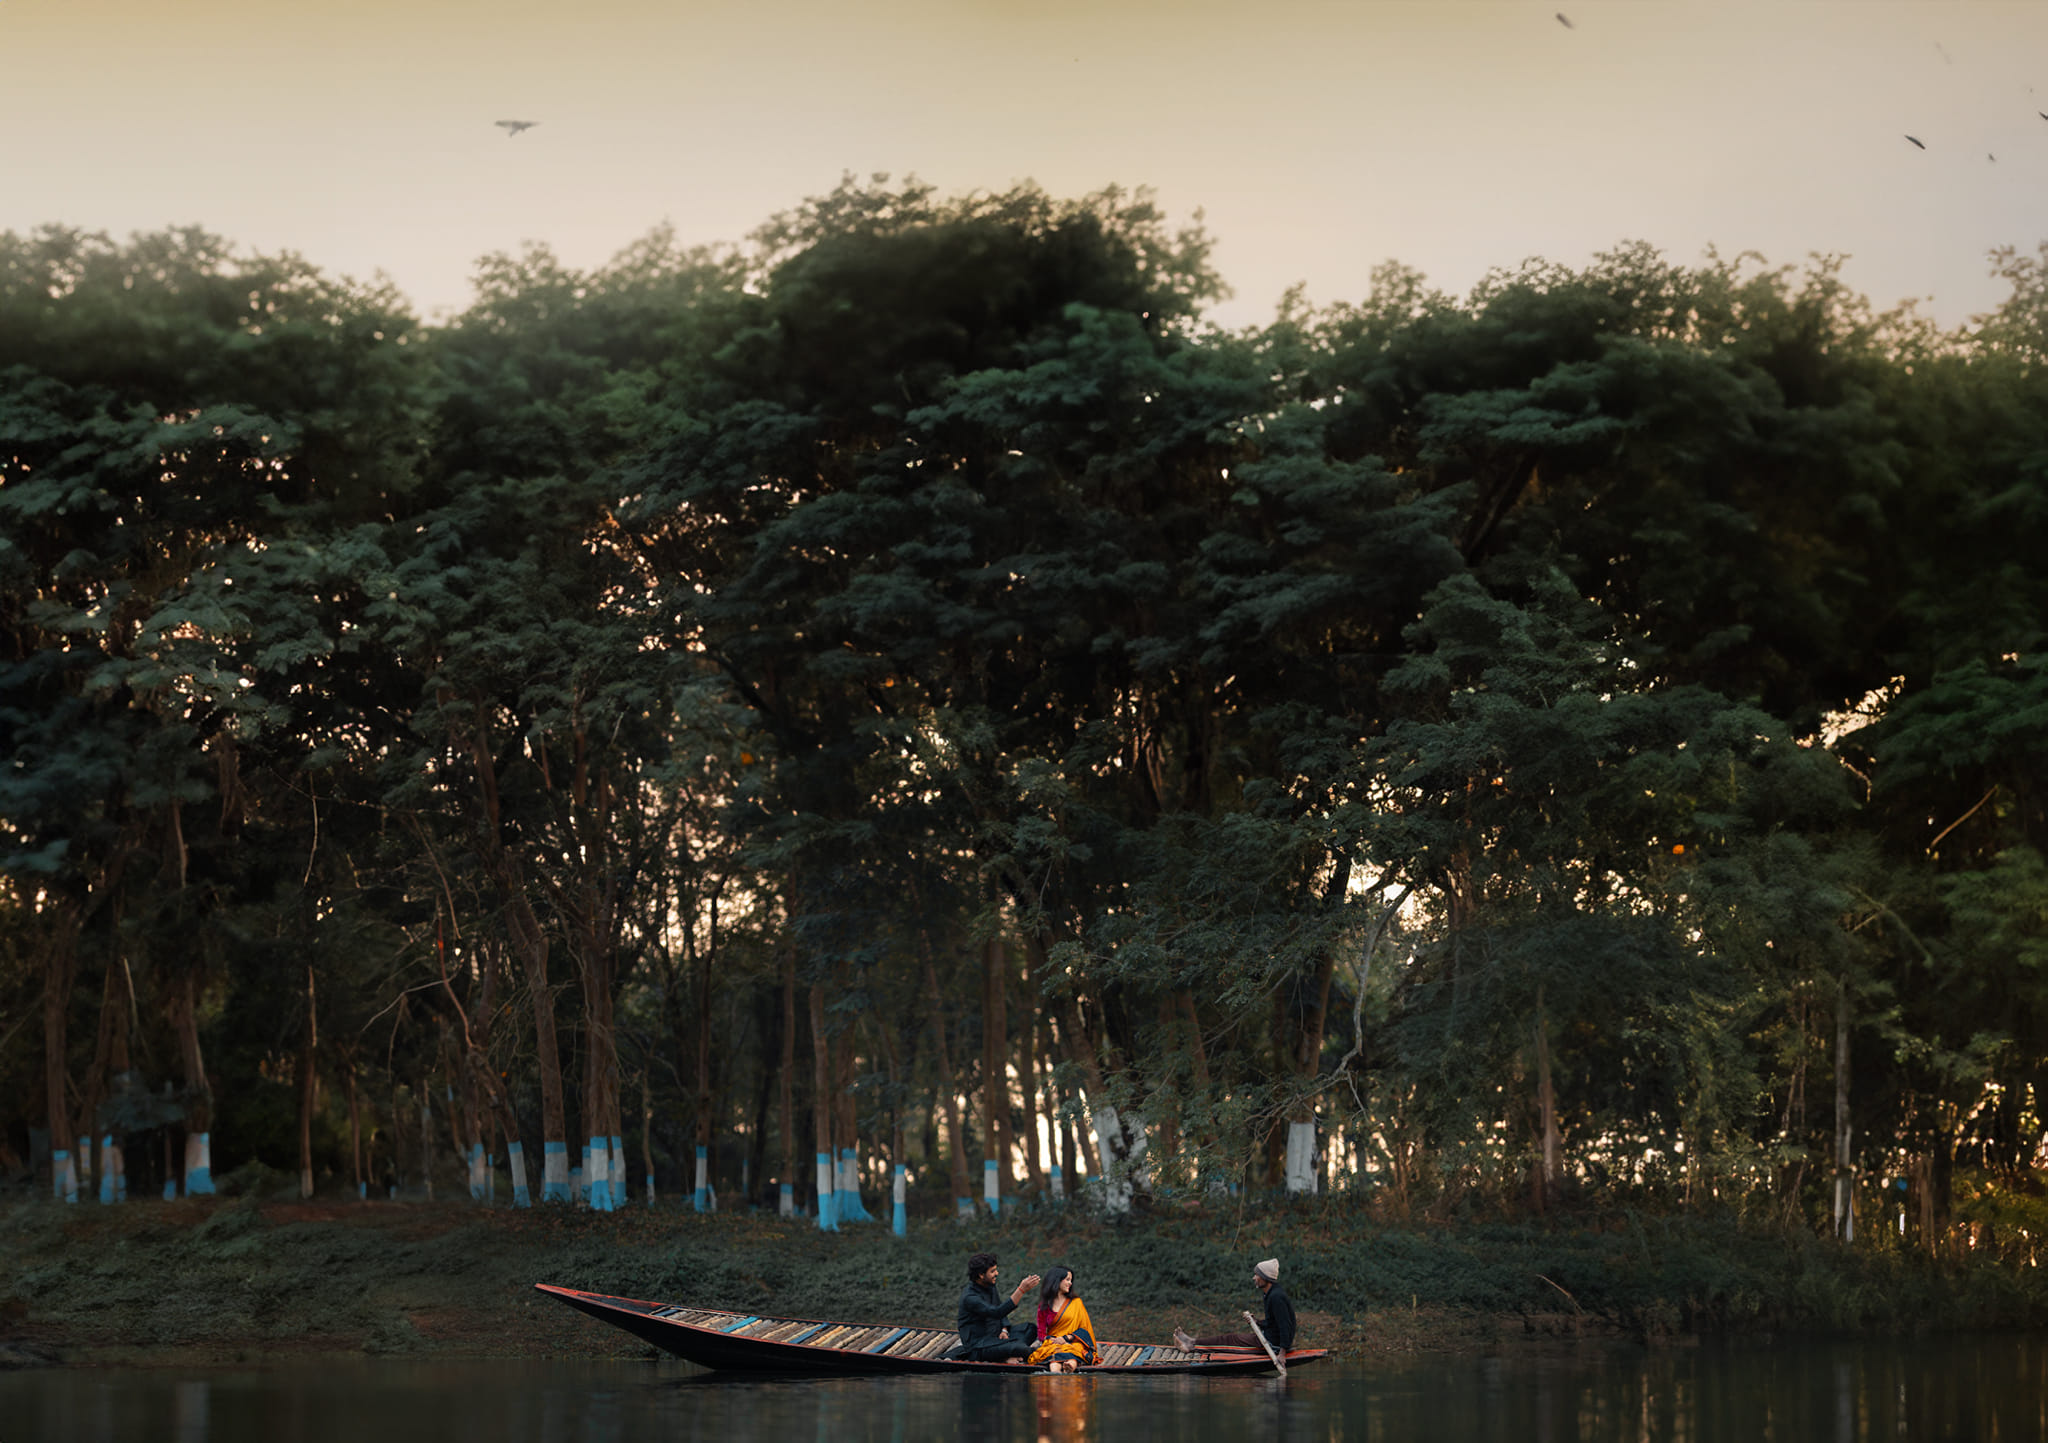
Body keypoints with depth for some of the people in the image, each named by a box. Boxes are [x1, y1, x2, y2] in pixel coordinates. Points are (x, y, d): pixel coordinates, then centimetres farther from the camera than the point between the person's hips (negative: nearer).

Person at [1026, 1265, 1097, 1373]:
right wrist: (1051, 1339, -11)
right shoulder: (1044, 1306, 15)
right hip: (1052, 1343, 0)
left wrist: (1066, 1338, -7)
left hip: (1073, 1343, 0)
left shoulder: (1076, 1302, 16)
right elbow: (1041, 1333, 12)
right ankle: (1055, 1373, -71)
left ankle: (1070, 1367, -73)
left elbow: (1084, 1328, 9)